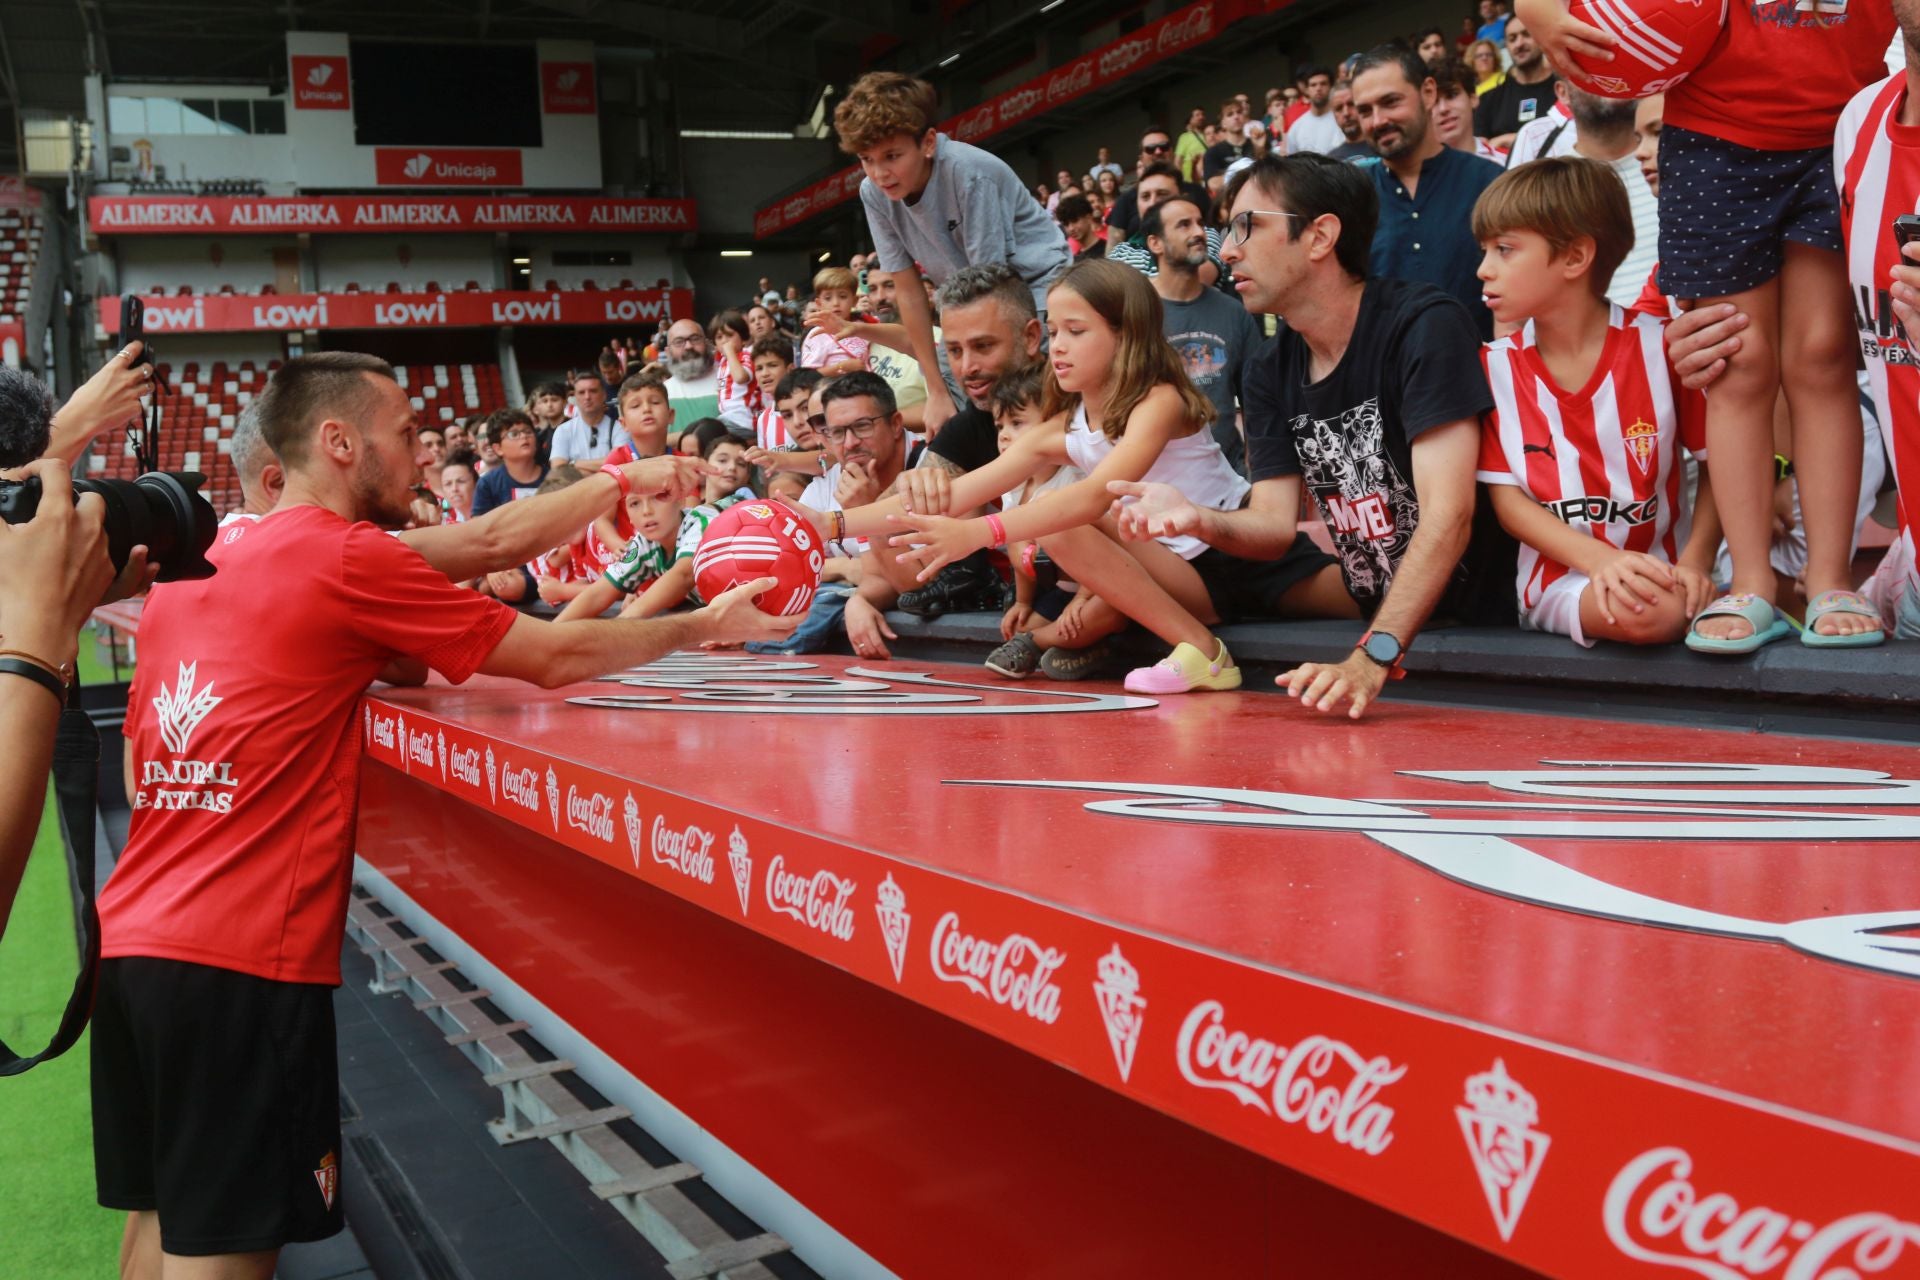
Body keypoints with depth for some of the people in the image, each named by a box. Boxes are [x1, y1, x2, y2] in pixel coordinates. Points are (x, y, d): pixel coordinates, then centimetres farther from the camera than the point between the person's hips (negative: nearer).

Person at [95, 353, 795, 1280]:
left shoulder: (190, 567, 13)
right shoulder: (347, 556, -10)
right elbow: (557, 660, -5)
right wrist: (708, 624, 8)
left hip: (131, 937, 8)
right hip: (236, 957, -8)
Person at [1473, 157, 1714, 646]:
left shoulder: (1661, 346, -3)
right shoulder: (1494, 366, 2)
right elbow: (1505, 496, -2)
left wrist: (1695, 561, -13)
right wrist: (1600, 559, -18)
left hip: (1659, 570, 2)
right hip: (1559, 579, -1)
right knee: (1638, 612, -34)